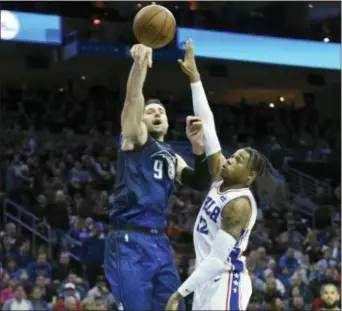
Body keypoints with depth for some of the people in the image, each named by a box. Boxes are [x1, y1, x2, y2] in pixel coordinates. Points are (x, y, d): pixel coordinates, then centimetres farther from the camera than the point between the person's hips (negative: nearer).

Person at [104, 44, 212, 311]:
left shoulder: (172, 157, 24)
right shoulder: (135, 138, 7)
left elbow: (200, 184, 9)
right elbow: (133, 98, -11)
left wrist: (199, 149, -8)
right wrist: (140, 63, -29)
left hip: (160, 242, 7)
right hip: (129, 242, -7)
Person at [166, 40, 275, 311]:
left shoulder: (239, 205, -18)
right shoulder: (222, 176, 4)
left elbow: (218, 259, -23)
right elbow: (207, 124, 6)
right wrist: (194, 77, 5)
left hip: (225, 283, -9)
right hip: (209, 280, 9)